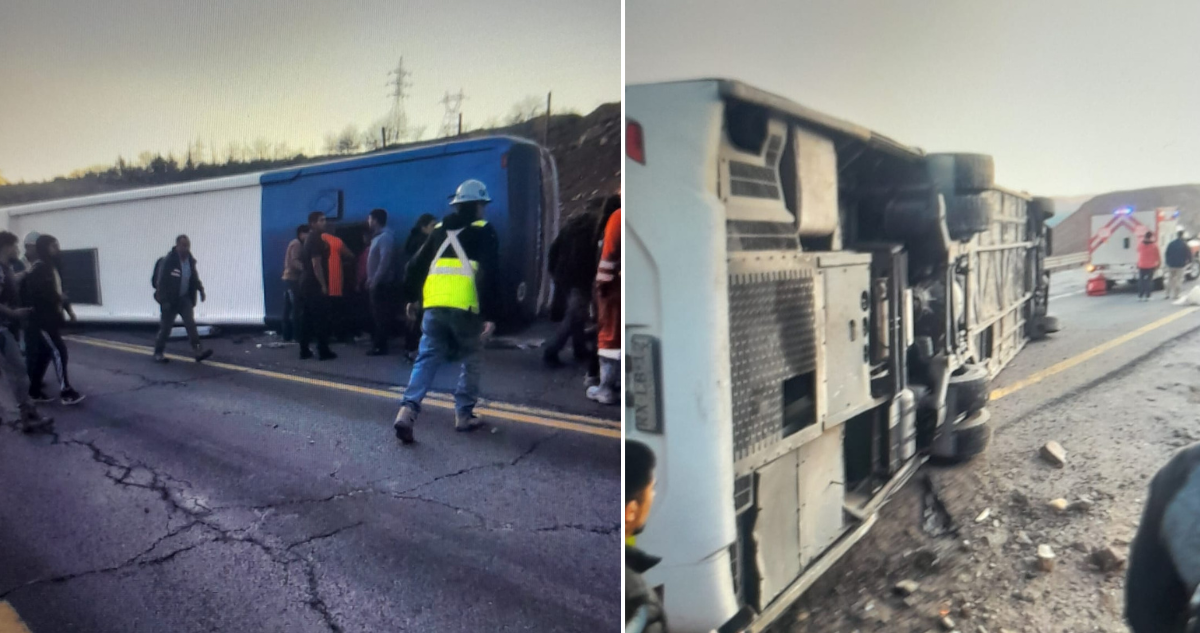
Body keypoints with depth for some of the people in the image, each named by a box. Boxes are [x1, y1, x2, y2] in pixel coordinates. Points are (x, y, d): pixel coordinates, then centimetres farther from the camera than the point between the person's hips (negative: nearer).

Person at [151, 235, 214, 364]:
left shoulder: (190, 260, 2)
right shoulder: (168, 261, -17)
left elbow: (195, 277, 17)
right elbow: (162, 282, -18)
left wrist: (201, 290, 5)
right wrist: (164, 301, -21)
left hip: (185, 298, 4)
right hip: (170, 300, -4)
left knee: (190, 323, -9)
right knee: (166, 327, 4)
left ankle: (197, 351, -15)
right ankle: (158, 353, 20)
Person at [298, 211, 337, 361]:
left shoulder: (309, 239, 16)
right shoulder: (316, 240, -14)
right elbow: (316, 264, -20)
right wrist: (323, 285, -19)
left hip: (306, 282, 10)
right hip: (316, 285, -10)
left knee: (306, 317, 9)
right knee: (321, 318, -5)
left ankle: (304, 350, 12)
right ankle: (323, 351, -3)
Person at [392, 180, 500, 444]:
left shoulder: (439, 230, 20)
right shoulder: (484, 232, 3)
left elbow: (415, 267, 21)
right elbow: (489, 275, -9)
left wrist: (411, 298, 32)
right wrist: (490, 314, -10)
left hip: (434, 306, 4)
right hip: (465, 308, -4)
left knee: (427, 359, 6)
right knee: (470, 361, 12)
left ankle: (408, 409, -12)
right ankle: (464, 415, 13)